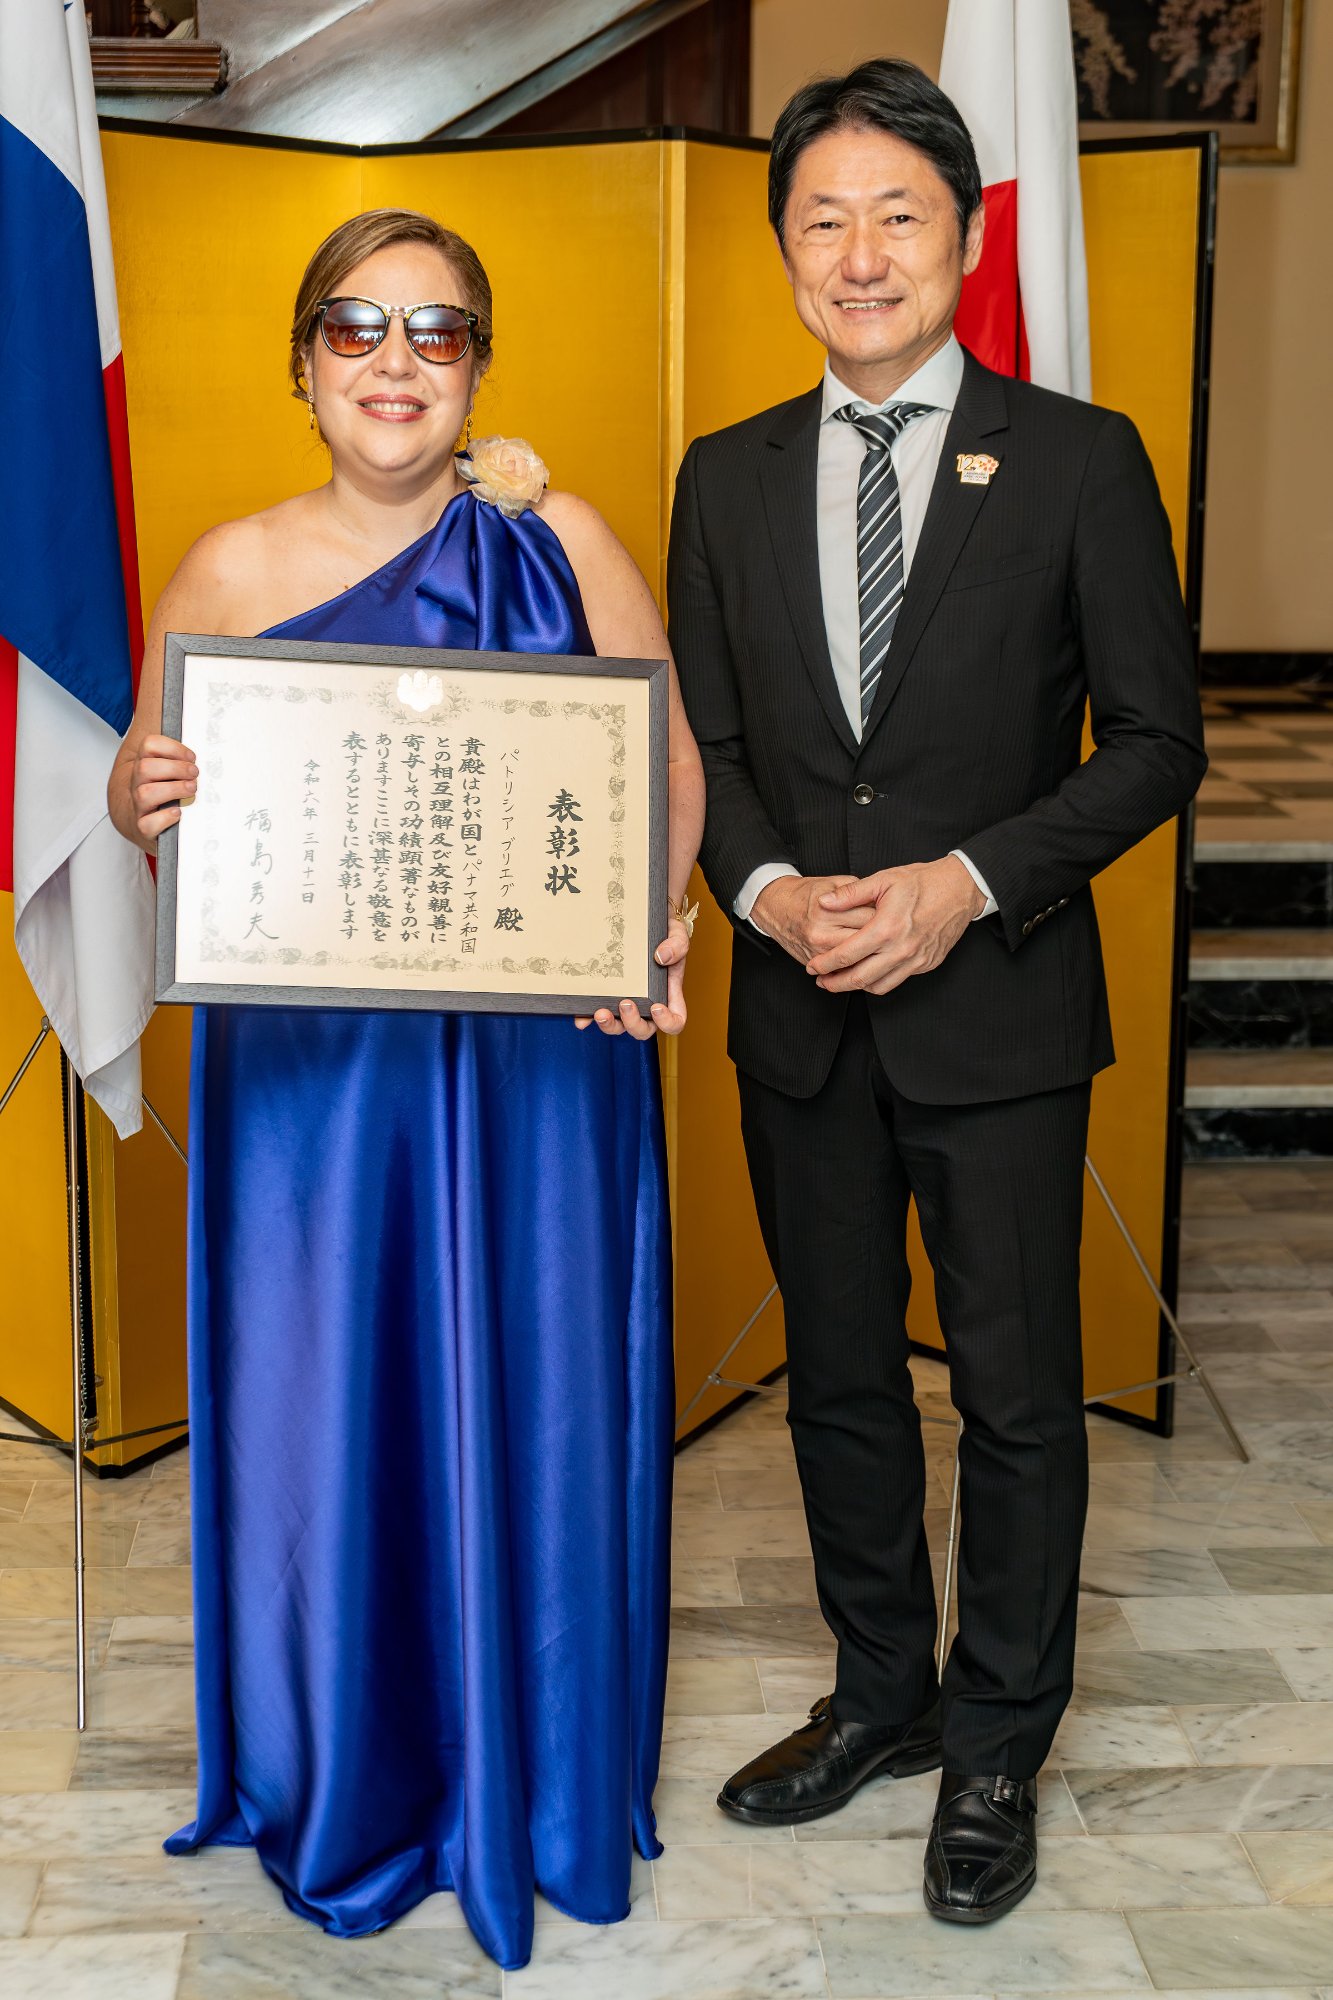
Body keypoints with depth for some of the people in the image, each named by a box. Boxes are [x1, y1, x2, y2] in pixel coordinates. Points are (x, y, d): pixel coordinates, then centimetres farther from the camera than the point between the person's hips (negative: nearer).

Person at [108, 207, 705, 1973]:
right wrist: (140, 797, -15)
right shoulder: (231, 569, 3)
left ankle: (534, 1776, 29)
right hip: (311, 1065, 0)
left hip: (538, 1058, 0)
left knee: (531, 1407, 8)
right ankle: (343, 1780, 29)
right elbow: (148, 785, 9)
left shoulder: (560, 545, 2)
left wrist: (654, 926, -15)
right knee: (319, 1408, 7)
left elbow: (675, 765, 3)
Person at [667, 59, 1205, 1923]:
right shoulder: (726, 477, 7)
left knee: (1018, 1395, 6)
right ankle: (882, 1694, 35)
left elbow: (1157, 739, -4)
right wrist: (767, 889, -10)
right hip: (797, 1011, 4)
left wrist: (967, 882, -16)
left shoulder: (1079, 459, -4)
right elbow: (703, 740, 9)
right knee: (838, 1373, 15)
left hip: (1000, 1008, -3)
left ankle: (997, 1750, 25)